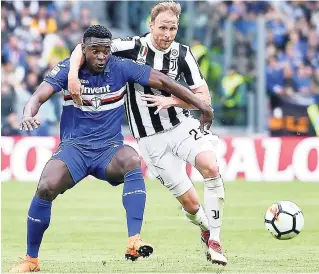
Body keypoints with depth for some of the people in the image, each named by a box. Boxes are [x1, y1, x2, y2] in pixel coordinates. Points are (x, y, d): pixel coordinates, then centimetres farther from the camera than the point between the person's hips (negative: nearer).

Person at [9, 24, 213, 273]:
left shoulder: (121, 68, -3)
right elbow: (39, 96, -18)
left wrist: (202, 106, 1)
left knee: (132, 160, -35)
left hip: (109, 149, 0)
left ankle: (134, 242, -41)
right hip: (73, 148, 0)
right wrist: (28, 115, -42)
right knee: (46, 187, -28)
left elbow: (163, 81, 1)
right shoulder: (67, 69, -4)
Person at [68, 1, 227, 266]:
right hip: (151, 139, -2)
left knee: (211, 166, -28)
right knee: (190, 202, -7)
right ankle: (206, 231, 28)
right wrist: (73, 74, -27)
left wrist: (171, 100, -17)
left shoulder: (183, 54, -2)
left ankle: (215, 241, -16)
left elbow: (204, 98, -1)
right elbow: (83, 48, -8)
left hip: (181, 125, 2)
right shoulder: (133, 47, -9)